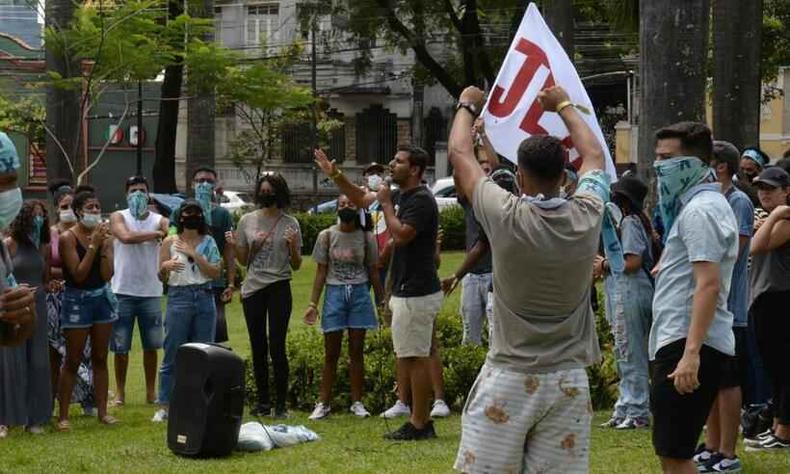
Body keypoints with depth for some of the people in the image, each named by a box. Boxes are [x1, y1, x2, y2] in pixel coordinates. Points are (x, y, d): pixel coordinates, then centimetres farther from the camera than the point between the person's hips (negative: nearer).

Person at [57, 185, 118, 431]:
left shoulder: (104, 235, 3)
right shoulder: (68, 238, -11)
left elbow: (107, 275, -4)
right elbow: (78, 274, -17)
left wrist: (104, 245, -14)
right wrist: (93, 245, -19)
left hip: (102, 297, 5)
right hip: (77, 300, -5)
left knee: (100, 358, 9)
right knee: (73, 360, -3)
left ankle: (102, 411, 14)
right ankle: (63, 415, 2)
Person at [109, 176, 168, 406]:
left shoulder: (159, 221, 4)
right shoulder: (118, 217, 1)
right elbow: (126, 237, -19)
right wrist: (156, 234, -15)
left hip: (151, 291, 2)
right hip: (123, 290, -1)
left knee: (151, 345, 7)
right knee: (120, 347, 3)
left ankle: (151, 391, 17)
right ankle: (120, 392, 12)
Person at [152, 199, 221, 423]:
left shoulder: (208, 242, 8)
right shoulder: (170, 242, 4)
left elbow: (215, 272, -2)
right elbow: (162, 277, 6)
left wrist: (194, 254, -11)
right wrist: (166, 266, -17)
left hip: (204, 298, 2)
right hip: (179, 297, -2)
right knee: (172, 355, -3)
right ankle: (163, 406, -1)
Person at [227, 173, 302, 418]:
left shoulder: (290, 223, 2)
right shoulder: (247, 221, 7)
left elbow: (296, 266, 4)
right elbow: (243, 261, 13)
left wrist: (293, 246, -14)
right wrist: (234, 245, -6)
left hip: (279, 288, -3)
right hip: (253, 288, 3)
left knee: (277, 347, -7)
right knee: (258, 348, 8)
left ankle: (281, 403, -1)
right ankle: (263, 401, 17)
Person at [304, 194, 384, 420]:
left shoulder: (366, 238, 3)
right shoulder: (327, 236, 2)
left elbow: (373, 272, 8)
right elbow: (321, 272, 3)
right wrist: (313, 304, -2)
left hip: (359, 293, 0)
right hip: (335, 293, 0)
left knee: (356, 351, 4)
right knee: (331, 353, 3)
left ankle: (357, 402, 10)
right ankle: (324, 403, 7)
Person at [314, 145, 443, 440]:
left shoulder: (421, 200, -15)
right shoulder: (402, 196, 15)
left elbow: (400, 235, -24)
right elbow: (361, 199, 26)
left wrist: (386, 203, -13)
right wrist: (335, 176, 15)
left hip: (416, 294, -10)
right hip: (406, 291, 10)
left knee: (416, 358, -7)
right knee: (413, 357, 12)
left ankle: (419, 424, -4)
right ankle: (420, 421, 16)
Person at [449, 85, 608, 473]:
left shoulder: (506, 218, -12)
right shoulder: (587, 217, -3)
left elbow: (459, 153, 5)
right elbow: (594, 155, 19)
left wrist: (466, 106, 23)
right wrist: (564, 107, 34)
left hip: (508, 379, -3)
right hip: (569, 380, 3)